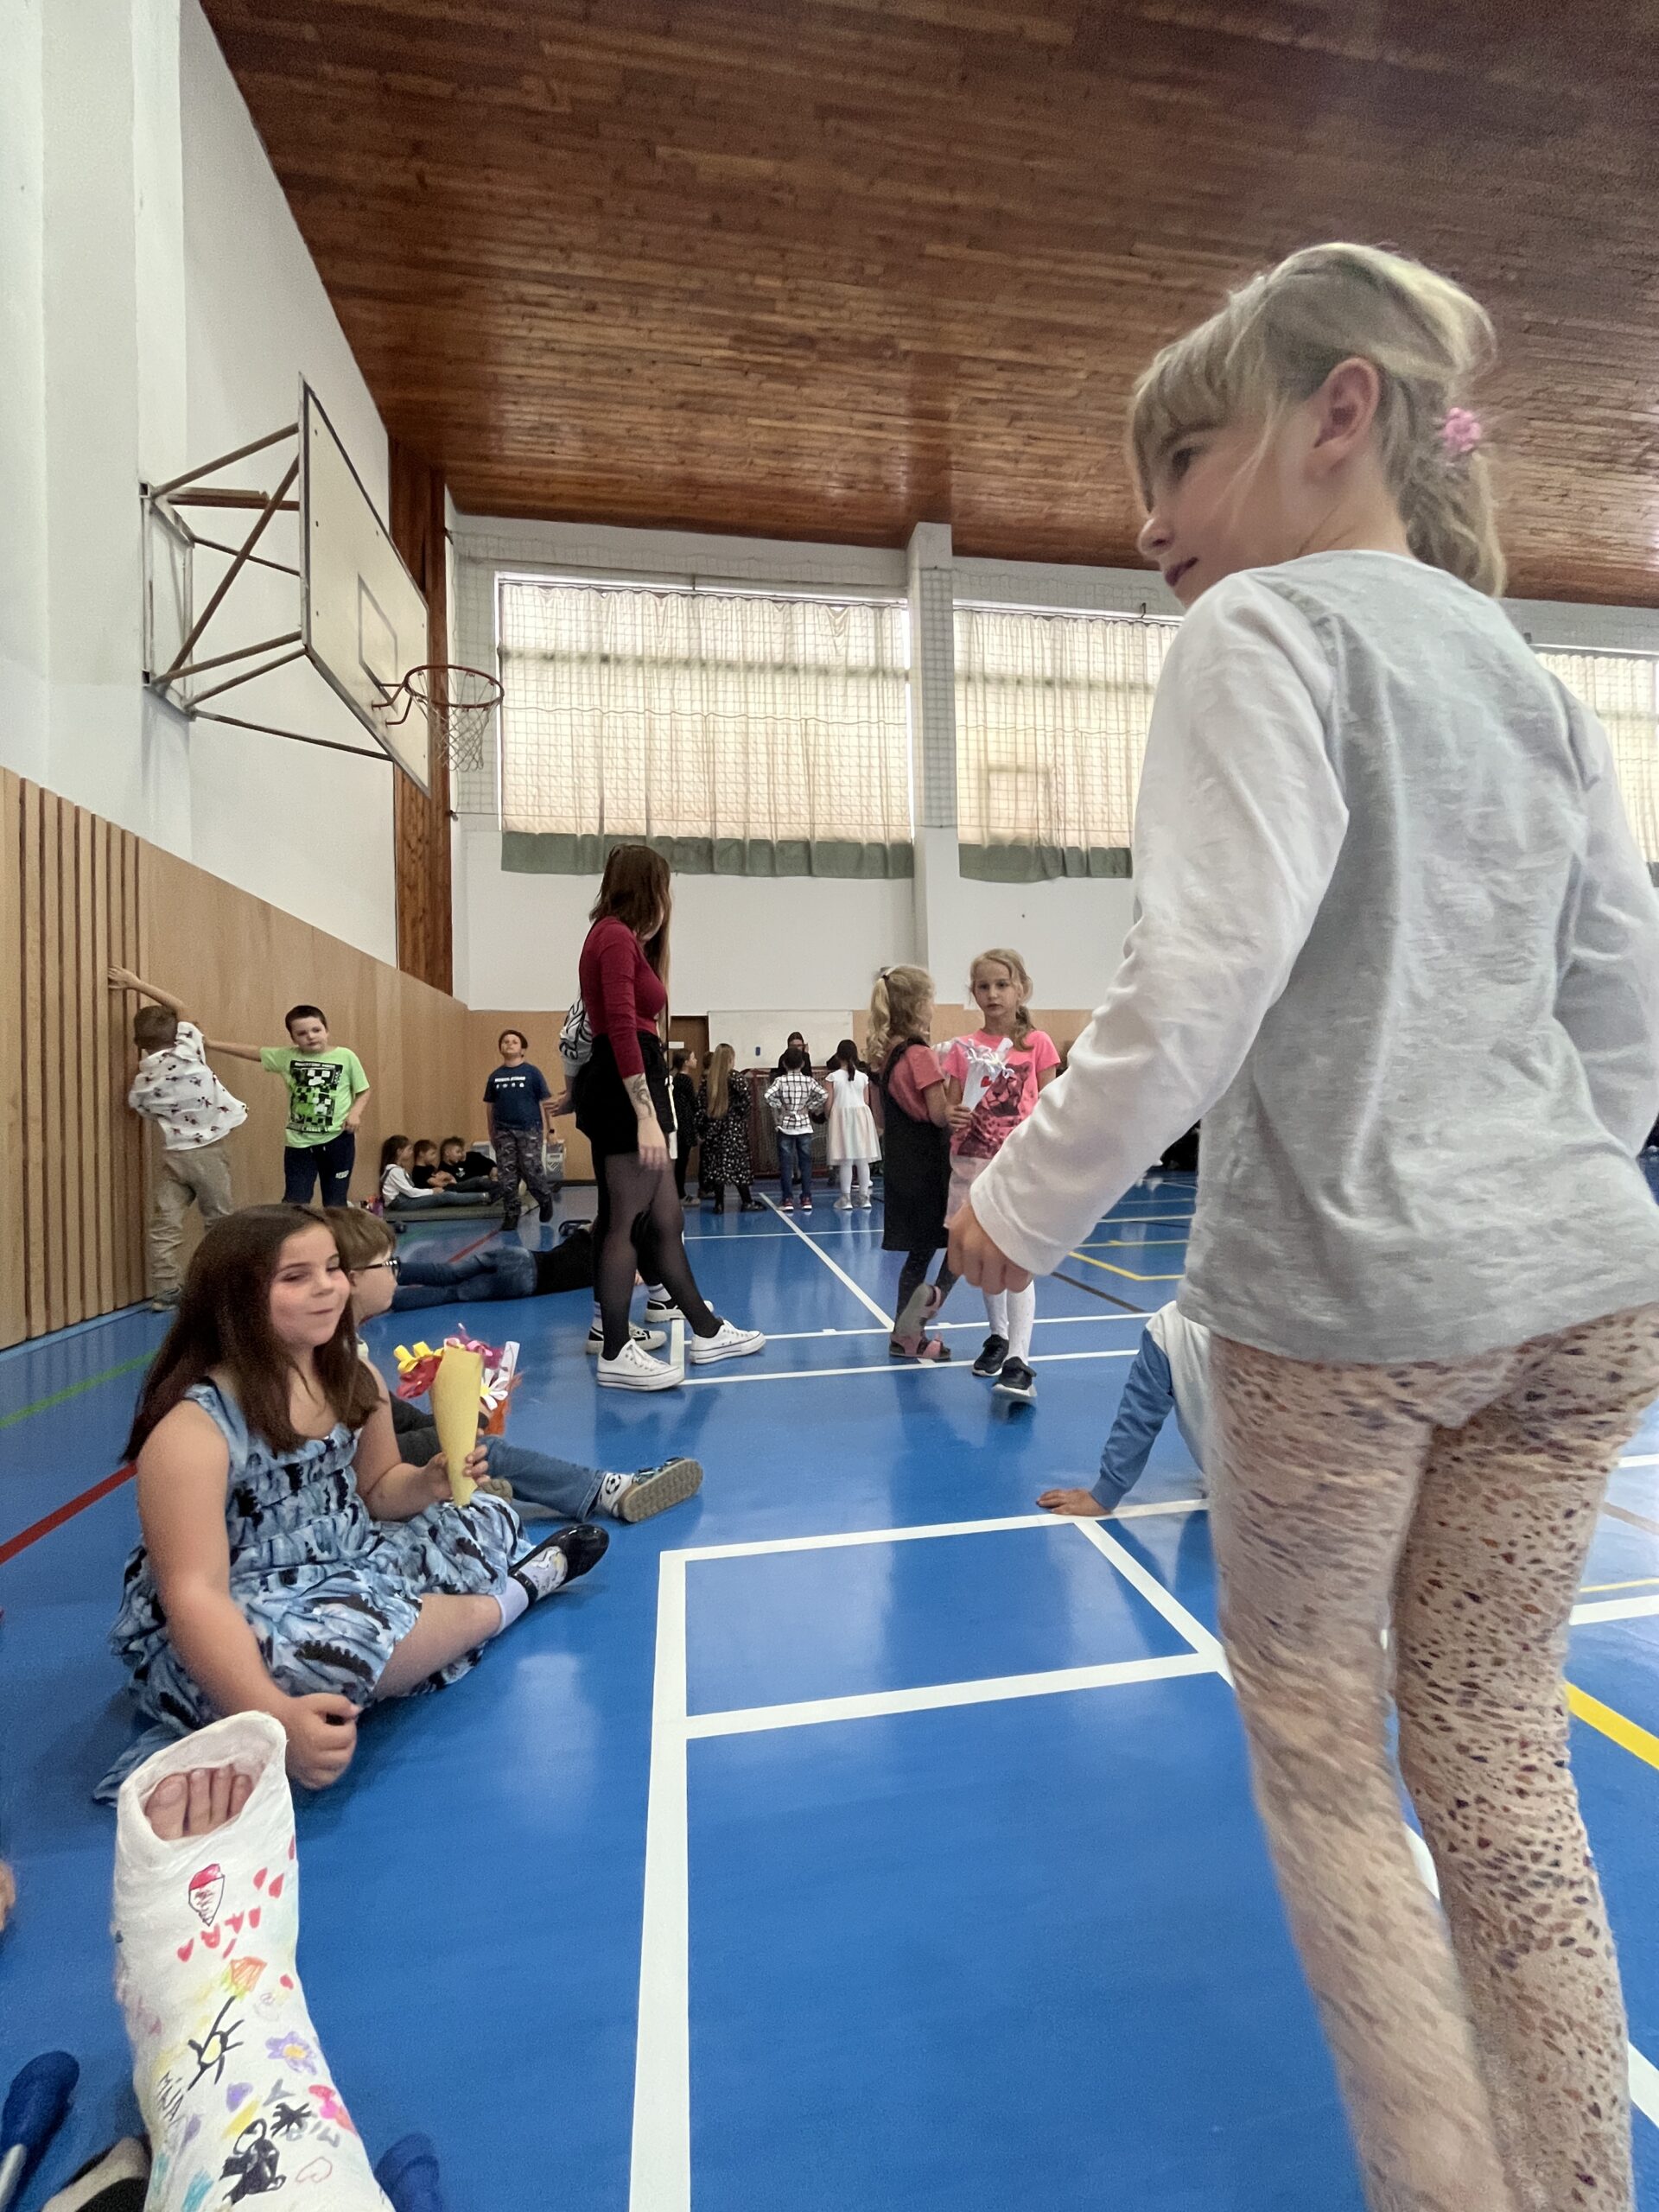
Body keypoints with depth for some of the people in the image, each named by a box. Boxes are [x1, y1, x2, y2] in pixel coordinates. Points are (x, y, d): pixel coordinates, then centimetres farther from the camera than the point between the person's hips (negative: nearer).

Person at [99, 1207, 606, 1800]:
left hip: (348, 1570, 7)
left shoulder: (355, 1379, -5)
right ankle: (513, 1595, -7)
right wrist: (276, 1716, -43)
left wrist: (430, 1483, -14)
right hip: (231, 1634, -6)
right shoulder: (194, 1426, -26)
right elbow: (194, 1597, -32)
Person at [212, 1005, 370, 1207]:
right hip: (298, 1142, 2)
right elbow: (254, 1051, 15)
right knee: (293, 1204, 3)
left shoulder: (345, 1057, -5)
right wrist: (212, 1045, 16)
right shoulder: (287, 1056, 4)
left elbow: (363, 1091, 2)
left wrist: (356, 1113, -15)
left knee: (336, 1204, 8)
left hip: (337, 1139, -2)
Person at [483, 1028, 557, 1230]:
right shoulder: (495, 1076, 9)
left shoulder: (532, 1072, -1)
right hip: (504, 1131, 3)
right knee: (506, 1175, 2)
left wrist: (550, 1129, -4)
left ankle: (546, 1199, 21)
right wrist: (491, 1134, 13)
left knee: (531, 1171, -6)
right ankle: (511, 1213, 13)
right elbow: (491, 1107, 15)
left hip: (530, 1130, -3)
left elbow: (546, 1102, -1)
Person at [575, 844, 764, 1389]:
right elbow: (621, 1031, -21)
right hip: (626, 1090, -11)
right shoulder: (617, 937, -10)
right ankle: (616, 1355, 6)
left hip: (630, 1088, 11)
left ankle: (707, 1332, 23)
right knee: (629, 1224, -4)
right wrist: (646, 1116, -25)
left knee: (664, 1221, 14)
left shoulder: (620, 938, 22)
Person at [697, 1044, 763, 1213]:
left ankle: (719, 1203, 8)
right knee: (739, 1161, 3)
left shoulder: (708, 1079, 4)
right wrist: (740, 1113, -1)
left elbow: (700, 1105, 3)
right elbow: (747, 1100, -18)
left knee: (717, 1162, 7)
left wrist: (700, 1131, 7)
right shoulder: (736, 1077, -8)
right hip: (734, 1127, -4)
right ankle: (747, 1202, 8)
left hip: (714, 1126, 4)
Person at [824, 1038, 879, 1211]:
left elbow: (829, 1103, -6)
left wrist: (829, 1117, 13)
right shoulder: (863, 1077, 1)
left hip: (841, 1116, -2)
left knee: (845, 1161, 1)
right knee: (862, 1160, 7)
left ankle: (846, 1198, 2)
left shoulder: (833, 1077, -6)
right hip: (861, 1115, 2)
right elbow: (867, 1101, 5)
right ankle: (864, 1196, 11)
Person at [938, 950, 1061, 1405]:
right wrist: (953, 1117, -15)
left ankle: (1019, 1361, -14)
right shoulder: (963, 1048, 5)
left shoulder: (1037, 1043, 0)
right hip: (972, 1165, 3)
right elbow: (950, 1110, 8)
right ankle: (998, 1336, 33)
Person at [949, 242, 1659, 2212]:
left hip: (1347, 1296, -7)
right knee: (1499, 1753, 18)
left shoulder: (1270, 628, -5)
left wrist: (1019, 1207, -8)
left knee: (1317, 1749, 14)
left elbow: (1199, 987, -18)